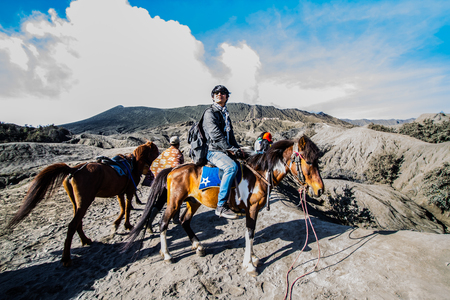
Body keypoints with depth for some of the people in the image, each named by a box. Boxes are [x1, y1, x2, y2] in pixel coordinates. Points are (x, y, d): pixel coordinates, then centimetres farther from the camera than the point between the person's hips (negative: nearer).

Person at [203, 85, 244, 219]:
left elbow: (230, 135, 23)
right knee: (232, 167, -32)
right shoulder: (210, 112, -4)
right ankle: (221, 206, -26)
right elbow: (216, 135, -16)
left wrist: (238, 148, 7)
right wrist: (232, 149, -18)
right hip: (213, 151, -9)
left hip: (226, 151, 9)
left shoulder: (225, 113, 22)